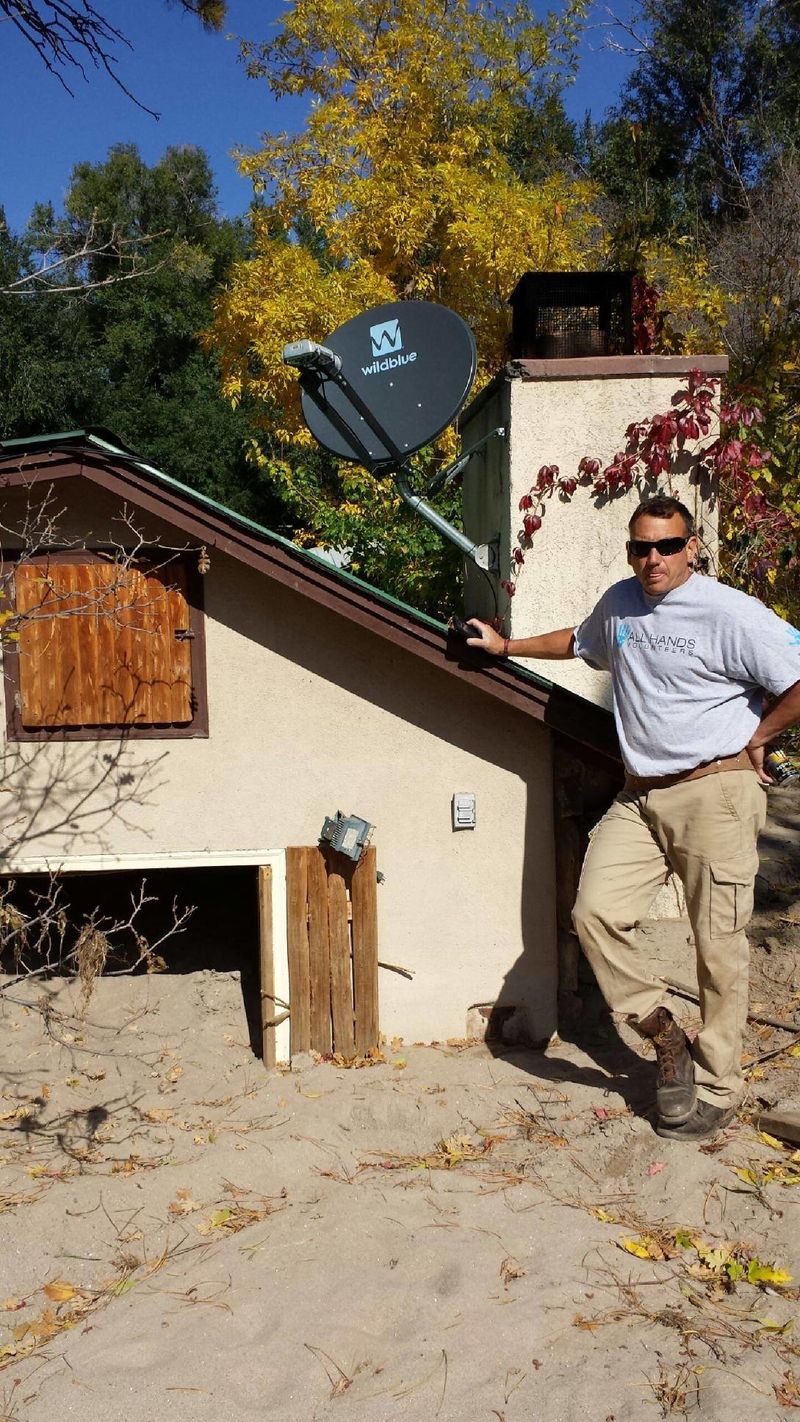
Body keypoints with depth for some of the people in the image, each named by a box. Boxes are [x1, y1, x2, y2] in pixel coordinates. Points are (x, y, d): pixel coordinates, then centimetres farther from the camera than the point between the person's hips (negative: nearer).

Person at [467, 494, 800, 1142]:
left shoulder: (731, 613, -9)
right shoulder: (620, 603, 14)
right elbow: (579, 641, 35)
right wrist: (507, 645, 36)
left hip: (714, 792, -6)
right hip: (639, 797, 6)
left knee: (718, 943, -1)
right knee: (595, 912, -7)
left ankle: (717, 1090, 15)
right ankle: (667, 1039, 14)